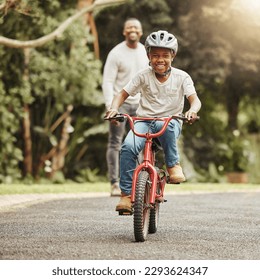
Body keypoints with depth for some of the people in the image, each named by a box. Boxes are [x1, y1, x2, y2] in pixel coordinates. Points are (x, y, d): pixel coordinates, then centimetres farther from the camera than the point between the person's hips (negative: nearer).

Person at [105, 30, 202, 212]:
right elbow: (123, 94, 3)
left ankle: (173, 165, -18)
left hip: (170, 122, -1)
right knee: (128, 147, -28)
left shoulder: (181, 77, -2)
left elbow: (195, 99, -11)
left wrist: (192, 110, -35)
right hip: (144, 120, 1)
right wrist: (114, 108, -18)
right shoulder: (144, 76, 1)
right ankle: (126, 194, -20)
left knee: (165, 125, -41)